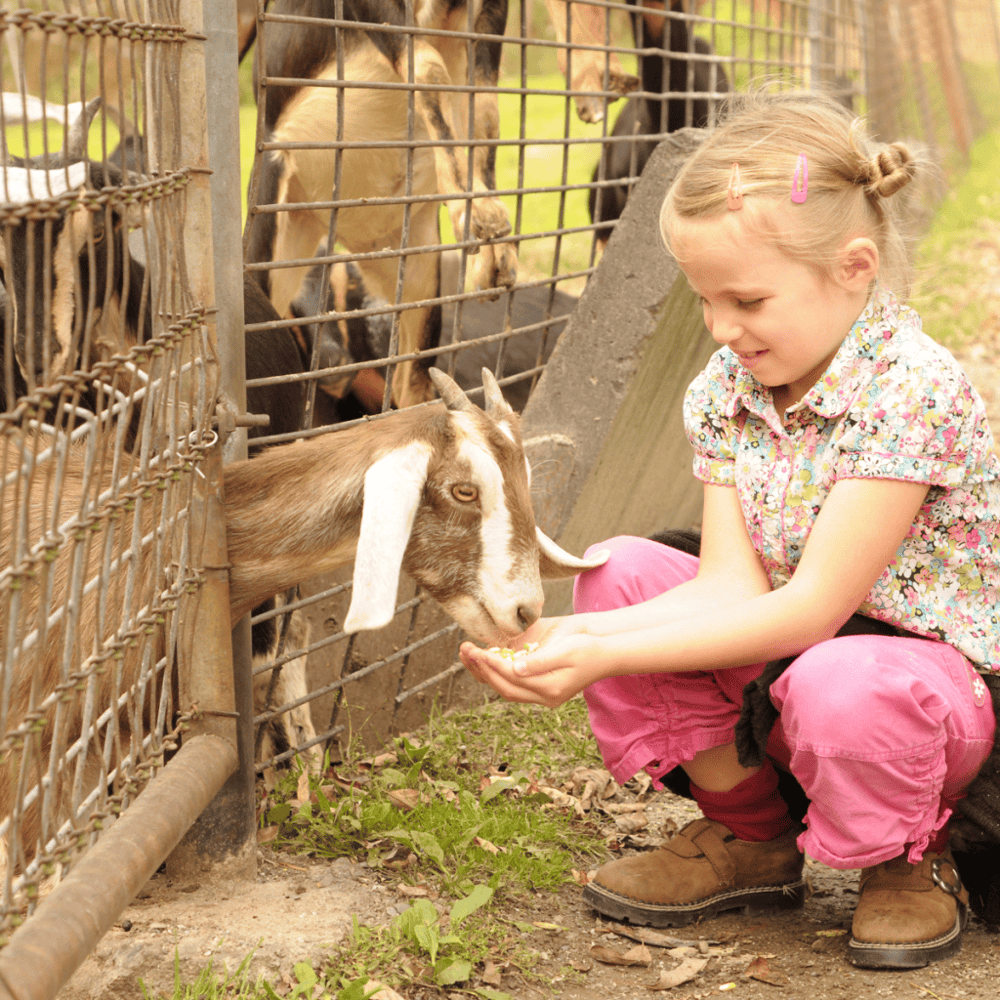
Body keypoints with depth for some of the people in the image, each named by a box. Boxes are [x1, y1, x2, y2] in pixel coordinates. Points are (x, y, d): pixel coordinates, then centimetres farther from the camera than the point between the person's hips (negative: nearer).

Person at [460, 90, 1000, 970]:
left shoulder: (914, 391, -26)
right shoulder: (725, 388, -3)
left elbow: (809, 609, -28)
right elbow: (733, 586, -11)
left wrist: (605, 657, -33)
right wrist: (580, 637, -29)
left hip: (926, 663, -7)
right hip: (788, 658, 7)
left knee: (839, 686, -40)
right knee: (620, 573, -9)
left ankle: (908, 858, -2)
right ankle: (748, 834, 8)